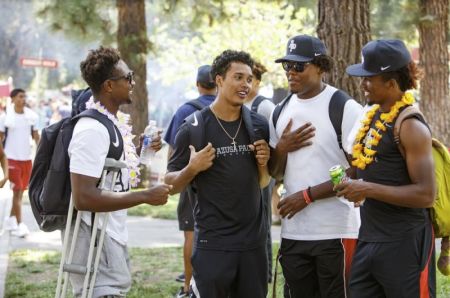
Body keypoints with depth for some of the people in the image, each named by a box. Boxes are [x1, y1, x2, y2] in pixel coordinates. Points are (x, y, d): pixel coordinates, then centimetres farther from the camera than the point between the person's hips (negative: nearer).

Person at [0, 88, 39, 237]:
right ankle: (20, 224, -6)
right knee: (17, 191, -7)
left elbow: (35, 135, 10)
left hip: (27, 158, 4)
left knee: (21, 191, 12)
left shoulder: (32, 115, 1)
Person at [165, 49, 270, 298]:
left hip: (253, 240, 4)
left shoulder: (258, 126, 5)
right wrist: (193, 168, -19)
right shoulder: (193, 130, -7)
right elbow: (171, 186, -1)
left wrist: (263, 164, -4)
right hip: (212, 243, -4)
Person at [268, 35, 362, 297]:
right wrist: (281, 149, -3)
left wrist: (308, 195, -15)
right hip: (293, 233, 6)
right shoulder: (282, 112, 12)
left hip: (336, 233, -6)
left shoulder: (345, 108, -8)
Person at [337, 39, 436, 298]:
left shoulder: (411, 127, -15)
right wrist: (354, 183, 9)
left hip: (404, 246, -8)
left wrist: (368, 189, -21)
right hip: (369, 238, 8)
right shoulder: (374, 116, 11)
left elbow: (426, 195, -21)